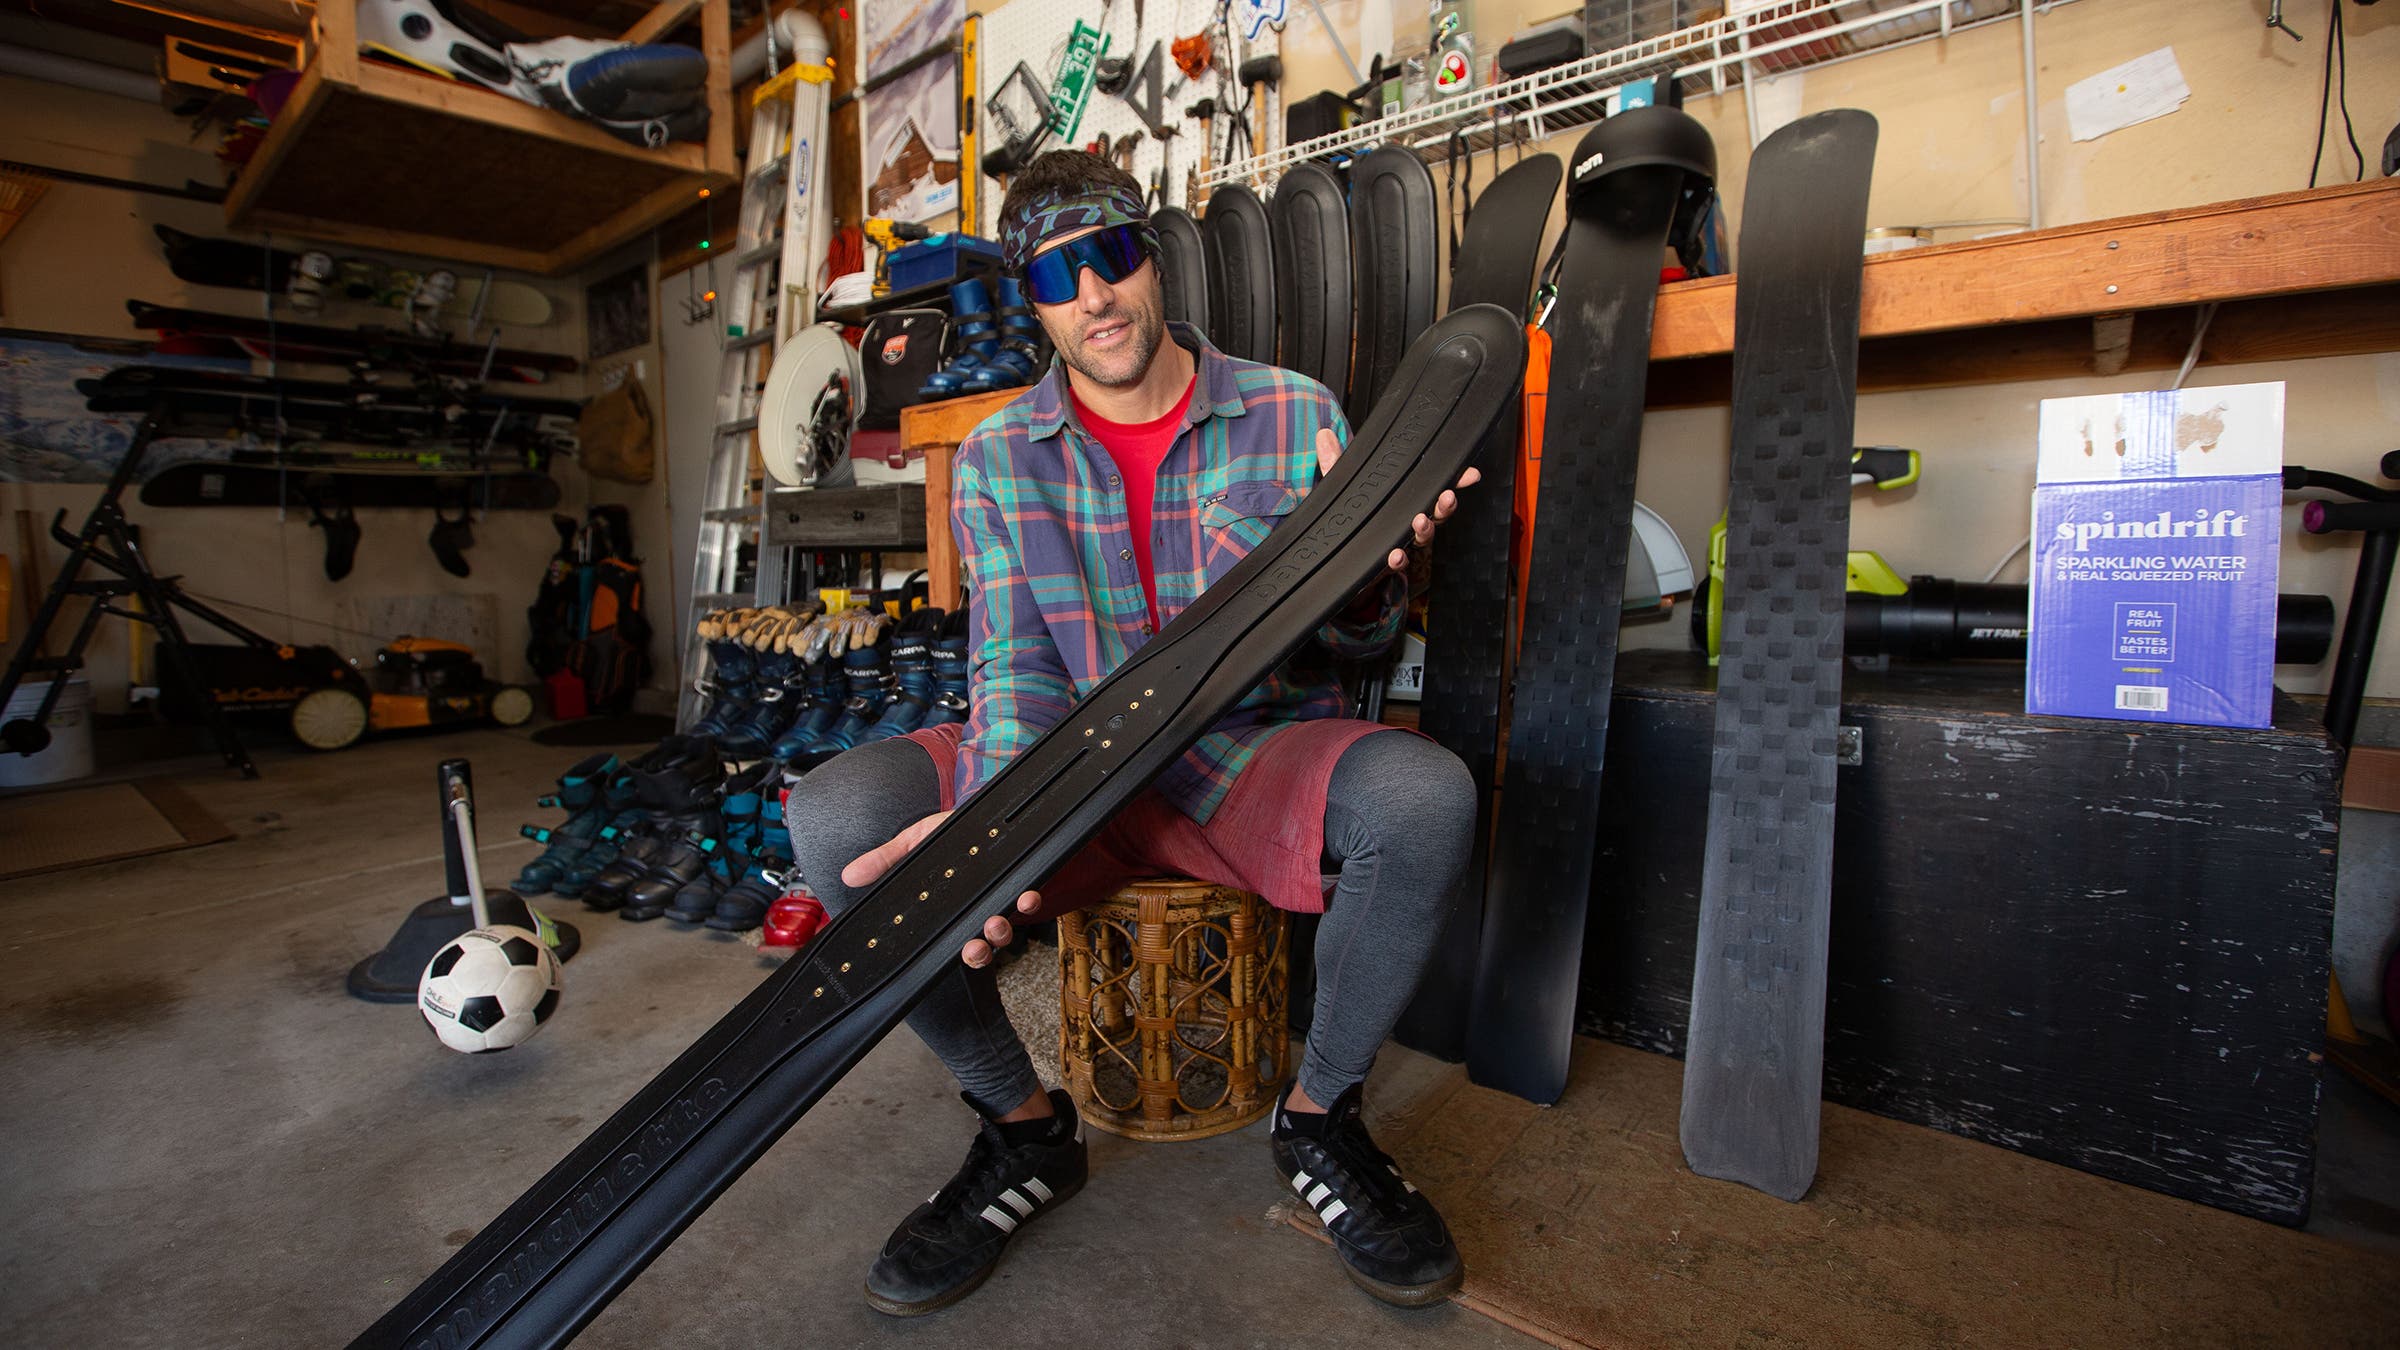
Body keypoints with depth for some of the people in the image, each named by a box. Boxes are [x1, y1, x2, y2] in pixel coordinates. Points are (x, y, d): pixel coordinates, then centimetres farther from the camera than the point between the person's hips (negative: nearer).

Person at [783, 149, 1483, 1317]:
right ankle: (1024, 1127, 1)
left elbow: (1354, 642, 1)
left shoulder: (1293, 412, -1)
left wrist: (1364, 575, -26)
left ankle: (1318, 1119, -3)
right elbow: (1015, 669, -6)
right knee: (837, 816, -23)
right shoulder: (997, 458, 2)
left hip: (1255, 752, 0)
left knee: (1423, 797, -33)